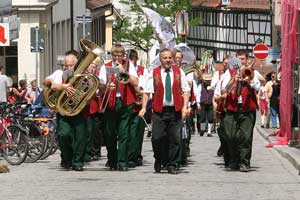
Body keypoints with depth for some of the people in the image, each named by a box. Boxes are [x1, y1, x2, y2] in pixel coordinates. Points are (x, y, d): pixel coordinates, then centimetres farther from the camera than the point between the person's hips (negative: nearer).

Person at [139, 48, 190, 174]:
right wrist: (144, 107, -10)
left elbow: (186, 90, 5)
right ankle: (159, 161, 19)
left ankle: (171, 165, 7)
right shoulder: (154, 73, 5)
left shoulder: (179, 72, 8)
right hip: (159, 111, -1)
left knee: (175, 139, -1)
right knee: (157, 138, -4)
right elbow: (147, 91, 1)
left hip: (176, 111, 1)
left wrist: (185, 106, -7)